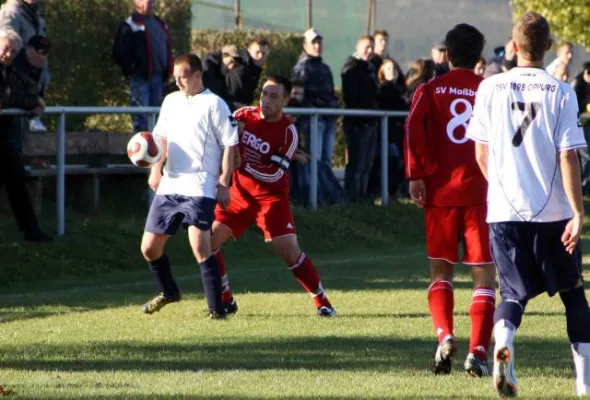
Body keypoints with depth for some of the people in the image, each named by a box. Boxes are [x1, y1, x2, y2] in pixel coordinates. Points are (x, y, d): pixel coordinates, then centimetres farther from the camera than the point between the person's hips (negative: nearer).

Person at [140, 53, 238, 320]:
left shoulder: (214, 104, -4)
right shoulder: (171, 101, 15)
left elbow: (230, 145, -6)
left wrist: (223, 184, -12)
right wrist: (156, 168, 7)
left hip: (199, 188, -7)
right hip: (169, 186, 7)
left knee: (200, 247, -19)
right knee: (149, 247, 11)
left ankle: (217, 309, -14)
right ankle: (168, 292, 36)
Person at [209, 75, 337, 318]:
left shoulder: (288, 132, -14)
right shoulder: (244, 115, -4)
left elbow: (275, 174, -20)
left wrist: (245, 165, -28)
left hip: (271, 197, -4)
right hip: (240, 192, 4)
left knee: (289, 251, -14)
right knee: (208, 240, -5)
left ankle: (322, 302, 0)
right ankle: (226, 301, 9)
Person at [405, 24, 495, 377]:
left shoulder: (431, 89, 5)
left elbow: (413, 127, -10)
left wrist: (415, 175, -10)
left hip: (440, 190, 1)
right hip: (480, 192, -1)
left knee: (441, 271, 13)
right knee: (484, 275, 4)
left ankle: (444, 334, -11)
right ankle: (478, 352, -8)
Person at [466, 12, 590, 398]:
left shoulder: (491, 88, 0)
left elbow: (481, 153, 7)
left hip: (505, 210, 1)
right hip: (554, 212, -1)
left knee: (514, 292, 8)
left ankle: (503, 340, -23)